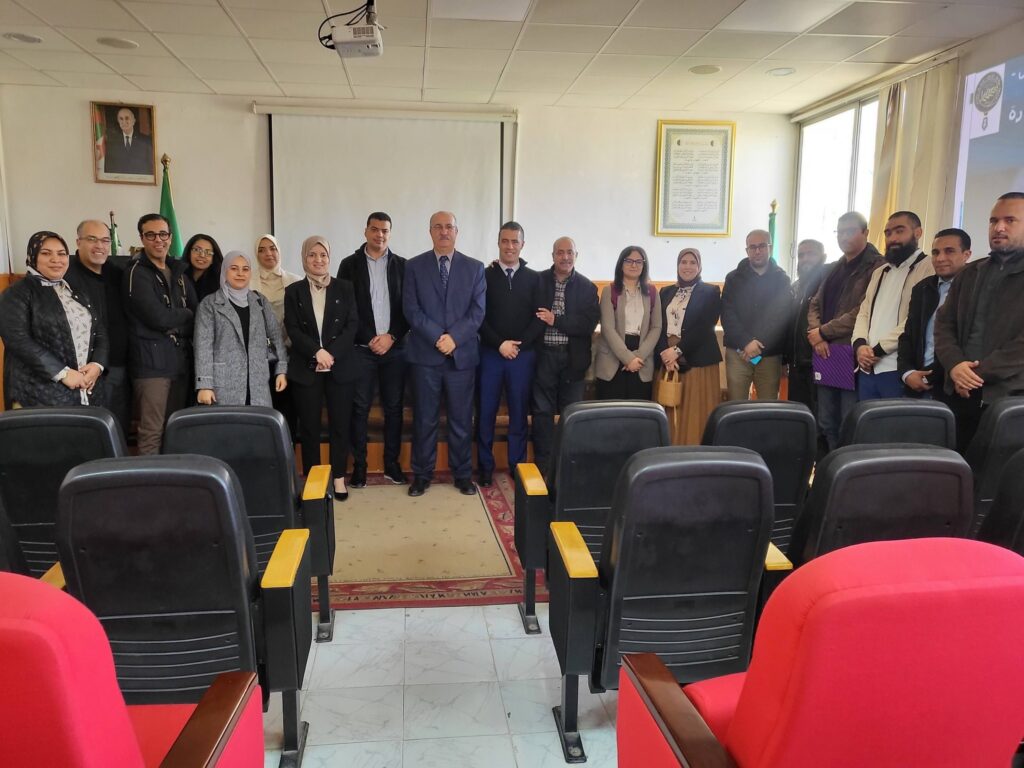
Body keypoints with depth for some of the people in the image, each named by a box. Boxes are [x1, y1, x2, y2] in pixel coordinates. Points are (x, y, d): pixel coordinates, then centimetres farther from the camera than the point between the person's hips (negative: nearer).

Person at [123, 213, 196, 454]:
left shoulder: (179, 272, 17)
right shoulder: (136, 273, -4)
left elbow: (197, 315, 11)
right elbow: (158, 317, -15)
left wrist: (174, 324, -5)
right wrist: (186, 315, 1)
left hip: (180, 360, 7)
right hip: (152, 362, -6)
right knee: (152, 433, -6)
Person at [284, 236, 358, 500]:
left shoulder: (344, 288, 6)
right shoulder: (293, 291, 6)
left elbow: (352, 325, -1)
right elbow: (292, 330, -1)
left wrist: (332, 353, -14)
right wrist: (316, 352, -16)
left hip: (340, 367, 0)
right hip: (305, 368, 0)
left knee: (340, 424, 3)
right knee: (309, 426, 4)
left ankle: (339, 478, 13)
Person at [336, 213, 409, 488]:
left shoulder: (402, 265, 6)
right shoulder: (350, 264, 3)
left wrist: (392, 336, -8)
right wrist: (369, 339, -9)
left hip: (395, 348, 1)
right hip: (361, 348, -1)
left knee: (394, 407, 6)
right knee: (360, 408, 2)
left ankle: (392, 464, 17)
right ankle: (359, 466, 11)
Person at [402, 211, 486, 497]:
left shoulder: (474, 268, 7)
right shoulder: (414, 266, 5)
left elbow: (478, 311, 0)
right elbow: (411, 309, -3)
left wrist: (454, 337, -13)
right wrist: (438, 336, -14)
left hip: (462, 354, 1)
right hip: (425, 354, 0)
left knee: (461, 419, 8)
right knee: (424, 418, 6)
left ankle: (463, 474, 21)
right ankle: (422, 474, 18)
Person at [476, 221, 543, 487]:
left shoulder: (534, 279, 7)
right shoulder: (485, 275, 4)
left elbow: (540, 319, 2)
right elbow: (478, 316, -1)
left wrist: (518, 345, -9)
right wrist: (500, 344, -11)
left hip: (523, 355, 1)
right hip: (490, 353, 0)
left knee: (519, 413, 6)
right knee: (486, 412, 4)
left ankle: (518, 469, 15)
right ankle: (485, 468, 14)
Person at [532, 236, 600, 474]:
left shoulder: (587, 287, 3)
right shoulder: (538, 281, 3)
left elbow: (590, 322, -7)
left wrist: (556, 321, -13)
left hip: (573, 357, 1)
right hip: (544, 355, 0)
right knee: (542, 412, 5)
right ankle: (543, 465, 14)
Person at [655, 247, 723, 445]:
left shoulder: (710, 292, 2)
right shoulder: (666, 292, 14)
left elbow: (705, 327, -9)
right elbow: (659, 326, 6)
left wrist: (678, 350, -16)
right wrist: (665, 354, -11)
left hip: (698, 361, -3)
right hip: (667, 359, 4)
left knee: (695, 415, -3)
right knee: (669, 414, 3)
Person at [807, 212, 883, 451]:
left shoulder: (876, 267, -6)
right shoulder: (833, 269, 20)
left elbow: (862, 313, -15)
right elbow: (815, 304, 16)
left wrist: (823, 332, -9)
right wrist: (815, 334, -4)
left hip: (852, 353, -7)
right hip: (825, 353, 8)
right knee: (826, 423, 13)